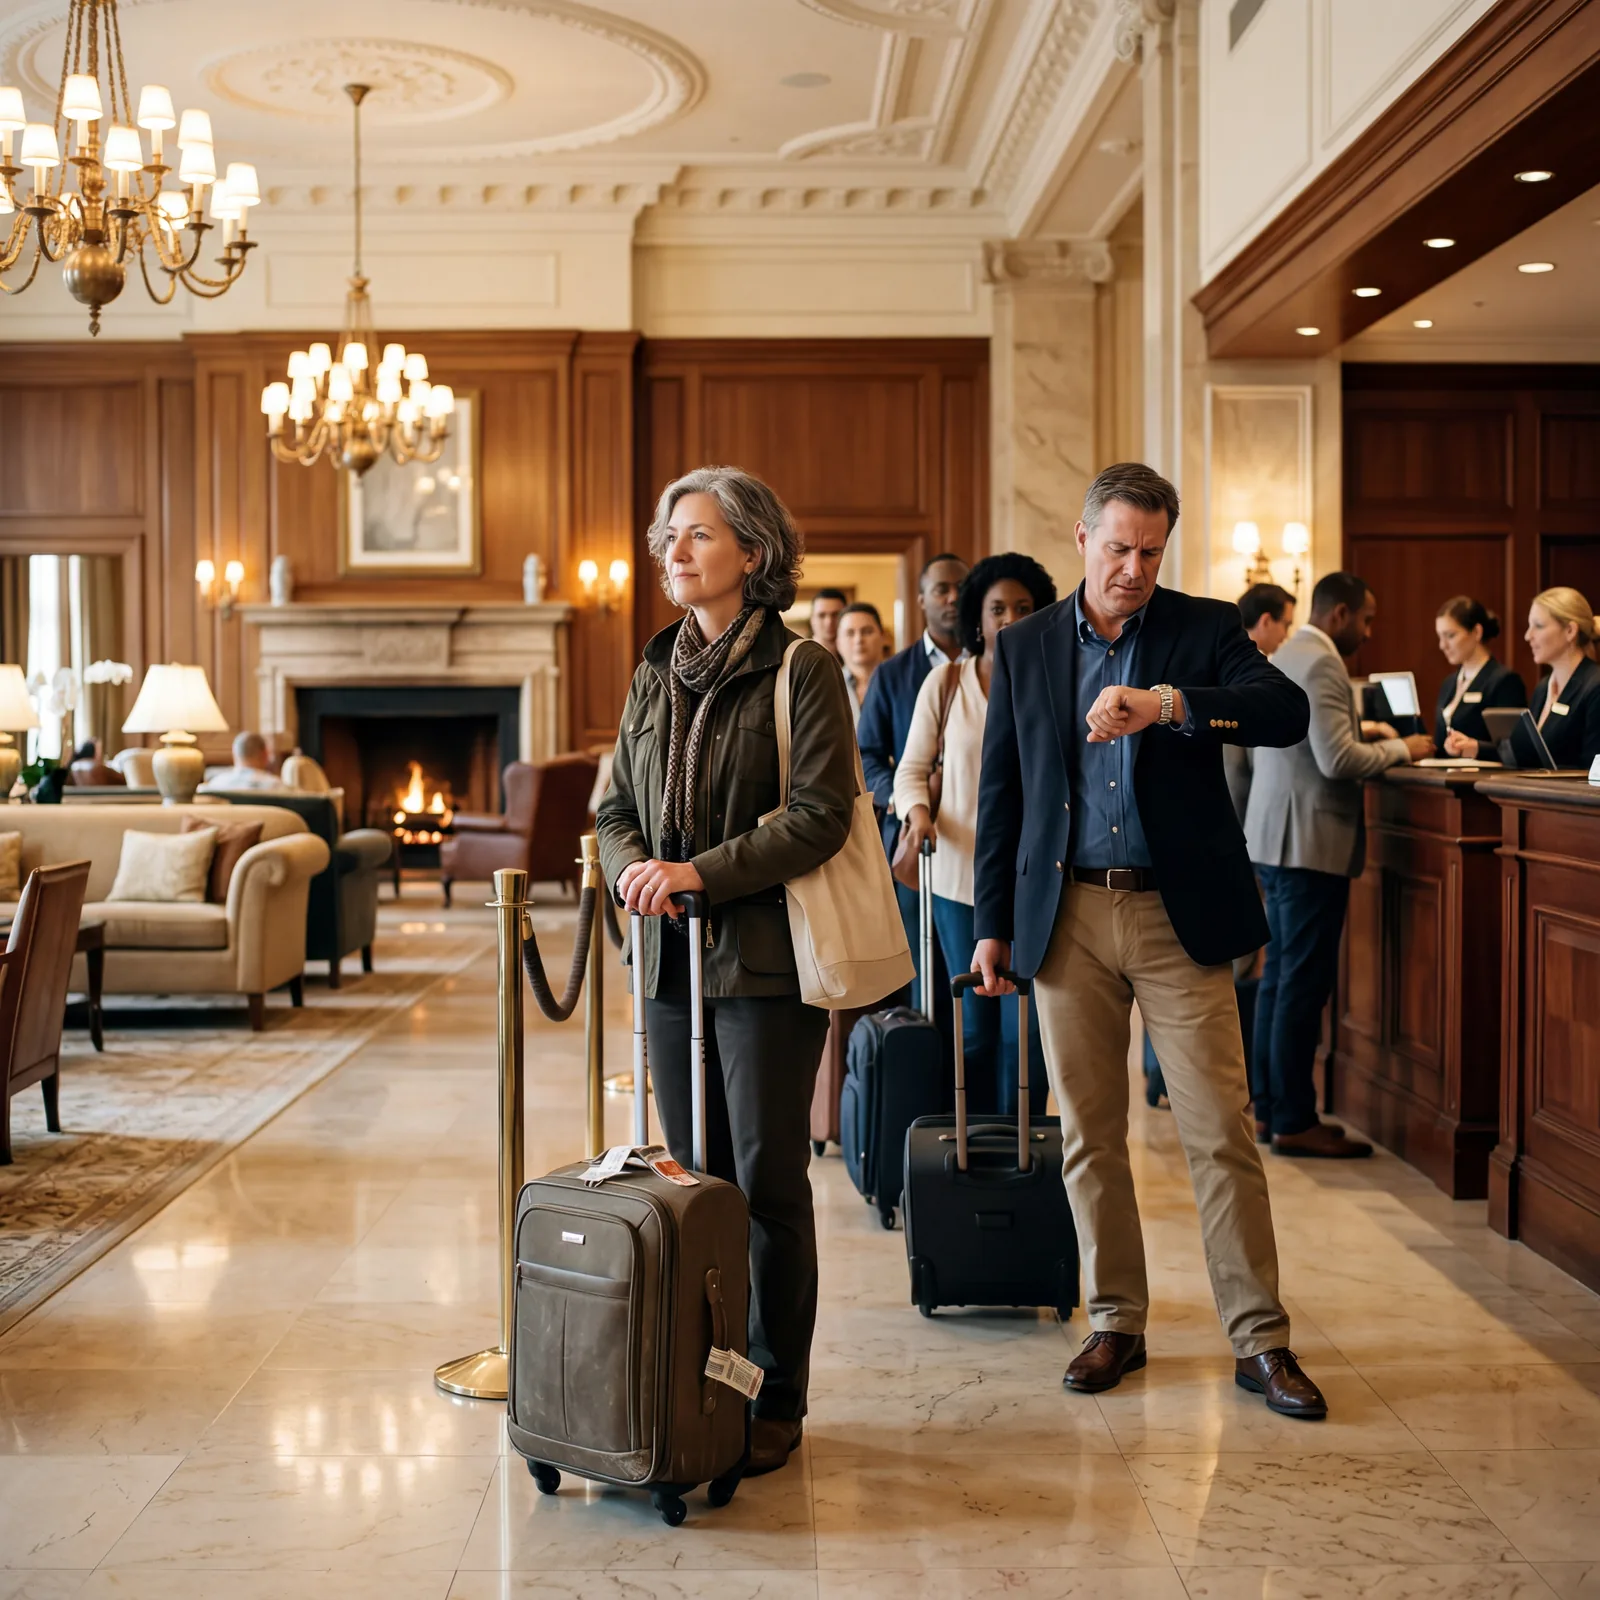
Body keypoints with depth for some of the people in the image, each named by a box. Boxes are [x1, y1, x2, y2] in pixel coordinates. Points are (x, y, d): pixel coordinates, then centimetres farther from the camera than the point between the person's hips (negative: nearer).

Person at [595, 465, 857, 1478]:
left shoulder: (802, 672, -6)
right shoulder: (657, 676, 13)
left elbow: (820, 816, -14)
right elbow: (618, 806, 15)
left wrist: (702, 871, -19)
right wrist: (633, 866, -7)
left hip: (765, 958, -6)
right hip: (672, 957, 6)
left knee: (769, 1180, -1)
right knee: (694, 1178, 11)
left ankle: (777, 1400, 12)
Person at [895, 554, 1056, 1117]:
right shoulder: (945, 683, 3)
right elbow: (912, 769, 8)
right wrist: (917, 811, -12)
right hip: (961, 879, 1)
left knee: (1025, 1028, -2)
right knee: (974, 1026, 8)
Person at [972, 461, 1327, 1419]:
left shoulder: (1205, 628, 2)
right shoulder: (1025, 647, 8)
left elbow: (1288, 712, -16)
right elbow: (1001, 793, 11)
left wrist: (1167, 705, -30)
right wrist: (993, 924, 8)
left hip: (1179, 916, -2)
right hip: (1068, 916, 2)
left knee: (1222, 1134, -1)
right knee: (1089, 1135, 8)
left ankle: (1261, 1341, 8)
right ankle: (1117, 1323, 21)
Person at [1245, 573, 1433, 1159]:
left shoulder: (1283, 657, 15)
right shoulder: (1321, 664, -16)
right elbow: (1336, 760, -22)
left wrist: (1367, 738, 19)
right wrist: (1400, 749, -9)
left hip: (1275, 837, 10)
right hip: (1311, 842, -10)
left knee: (1280, 975, 14)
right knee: (1304, 983, -6)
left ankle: (1270, 1108, 19)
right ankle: (1294, 1122, -1)